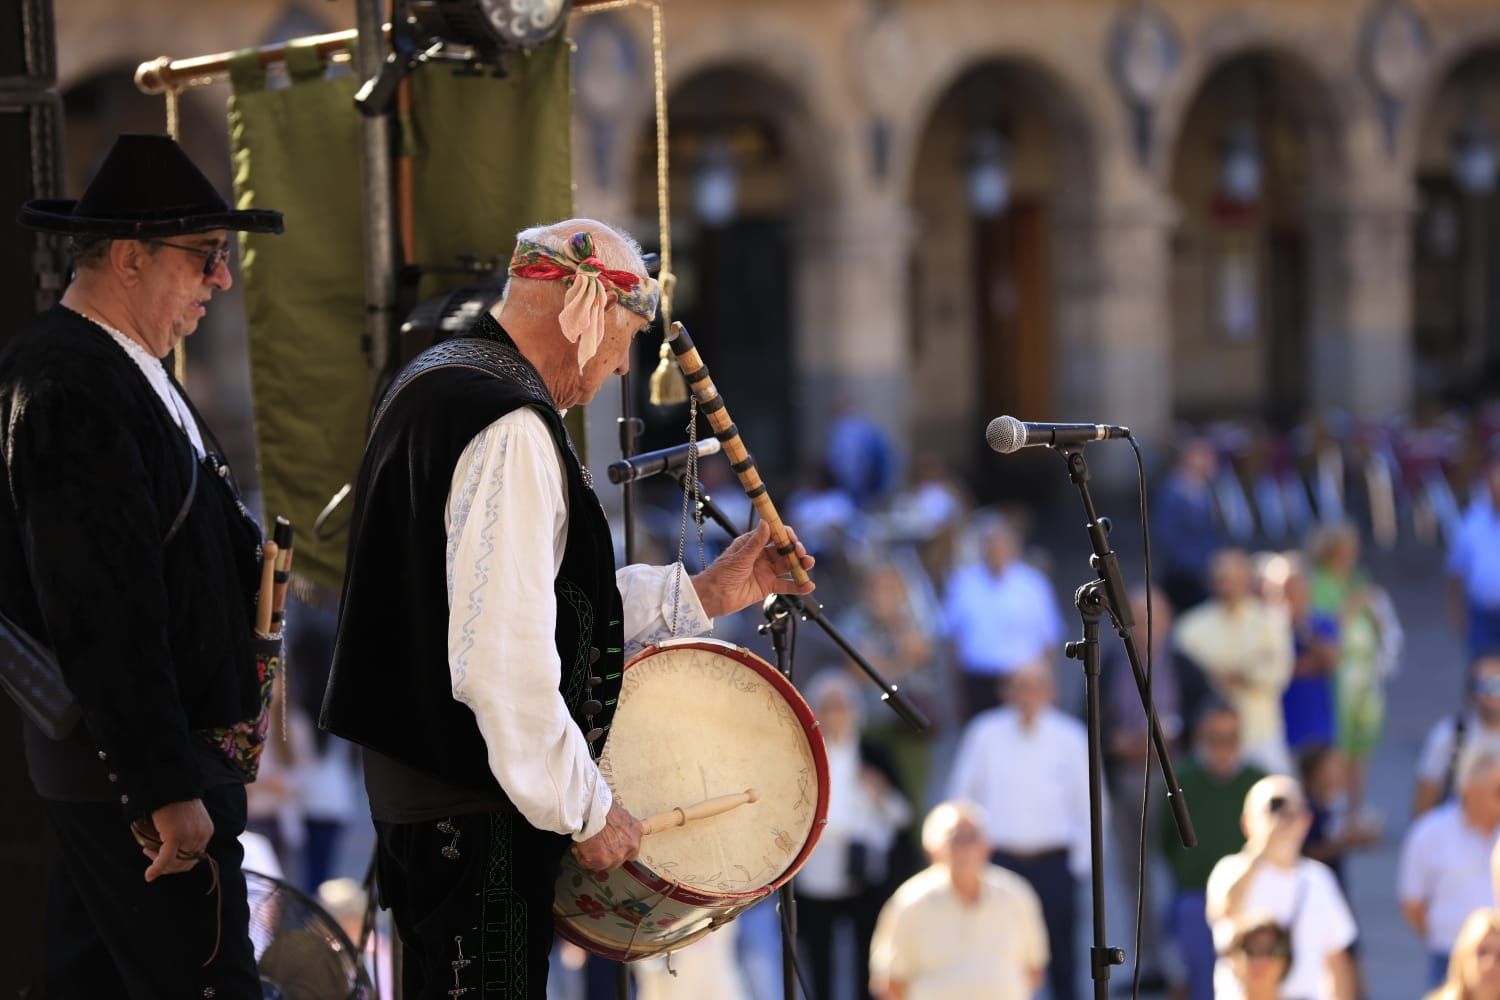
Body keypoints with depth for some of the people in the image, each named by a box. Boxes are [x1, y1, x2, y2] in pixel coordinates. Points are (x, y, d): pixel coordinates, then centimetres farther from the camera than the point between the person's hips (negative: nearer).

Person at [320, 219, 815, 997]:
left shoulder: (437, 382, 14)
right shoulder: (510, 427, -19)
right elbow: (504, 657, -26)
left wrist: (700, 595, 17)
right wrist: (586, 809, -17)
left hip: (410, 781, 11)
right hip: (474, 811, -11)